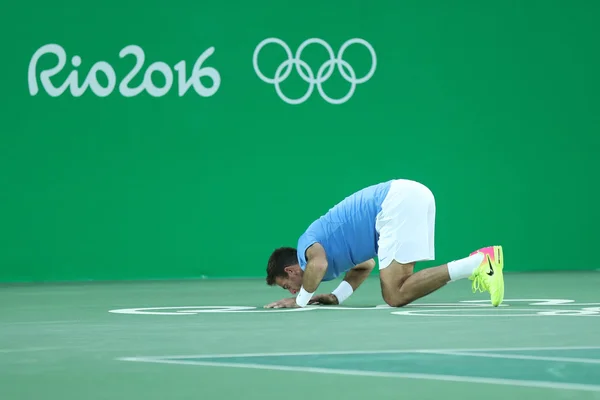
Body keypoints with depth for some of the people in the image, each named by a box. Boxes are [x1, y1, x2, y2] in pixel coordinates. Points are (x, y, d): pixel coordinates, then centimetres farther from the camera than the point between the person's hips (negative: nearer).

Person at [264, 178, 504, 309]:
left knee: (395, 296, -13)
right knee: (397, 291, 9)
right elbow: (366, 265, 41)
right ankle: (480, 261, -4)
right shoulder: (330, 244, 28)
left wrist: (301, 300, -6)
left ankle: (479, 264, -22)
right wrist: (337, 296, 26)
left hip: (398, 202, -9)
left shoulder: (307, 245, 1)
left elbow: (318, 264, -23)